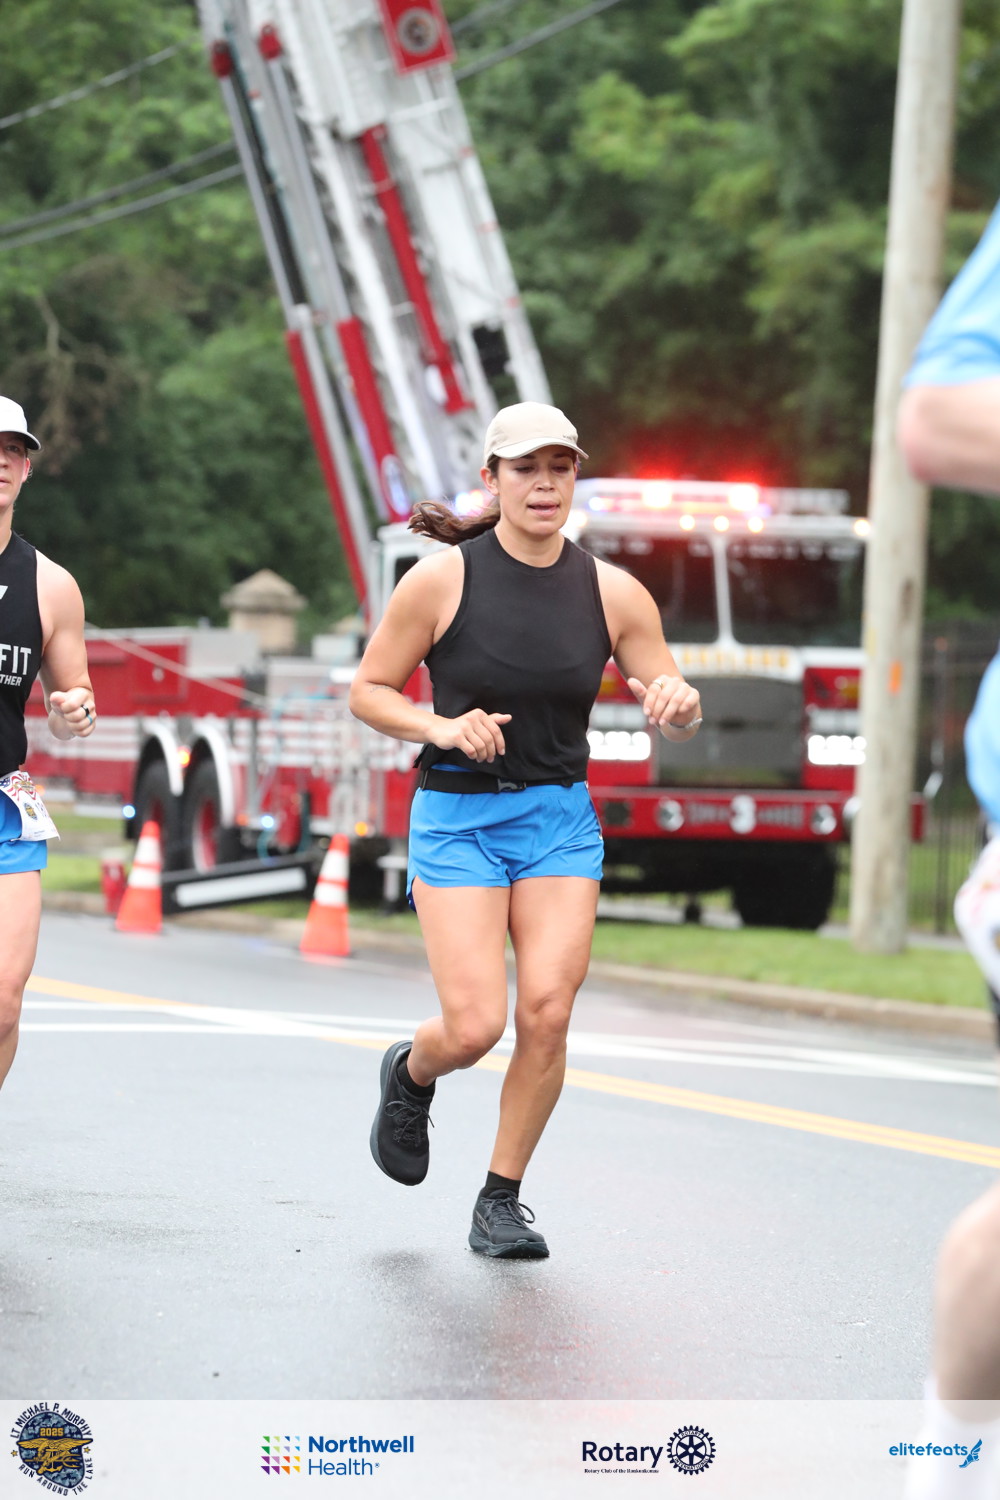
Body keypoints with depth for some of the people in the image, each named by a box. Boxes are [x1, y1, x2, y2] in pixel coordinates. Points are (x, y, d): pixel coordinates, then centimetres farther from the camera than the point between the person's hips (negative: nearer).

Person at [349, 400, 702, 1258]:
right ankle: (410, 1074, 25)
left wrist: (679, 701, -18)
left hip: (562, 818, 2)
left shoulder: (613, 592, 0)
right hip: (457, 816, -2)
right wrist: (441, 728, -17)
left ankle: (502, 1201, 8)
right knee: (475, 1026, -12)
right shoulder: (442, 580, -7)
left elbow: (679, 726, 6)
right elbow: (369, 692, 1)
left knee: (547, 1013, -11)